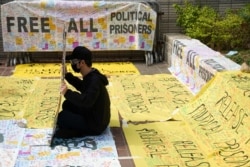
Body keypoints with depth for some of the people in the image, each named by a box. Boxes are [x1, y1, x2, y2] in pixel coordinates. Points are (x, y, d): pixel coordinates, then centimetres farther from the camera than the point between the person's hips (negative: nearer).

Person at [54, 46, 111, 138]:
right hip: (91, 114, 10)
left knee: (61, 117, -16)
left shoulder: (95, 81, -27)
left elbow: (86, 101, -40)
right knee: (67, 104, 12)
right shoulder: (90, 76, 3)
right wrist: (67, 75, 14)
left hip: (96, 124, -10)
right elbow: (82, 87, 24)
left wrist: (67, 93, -37)